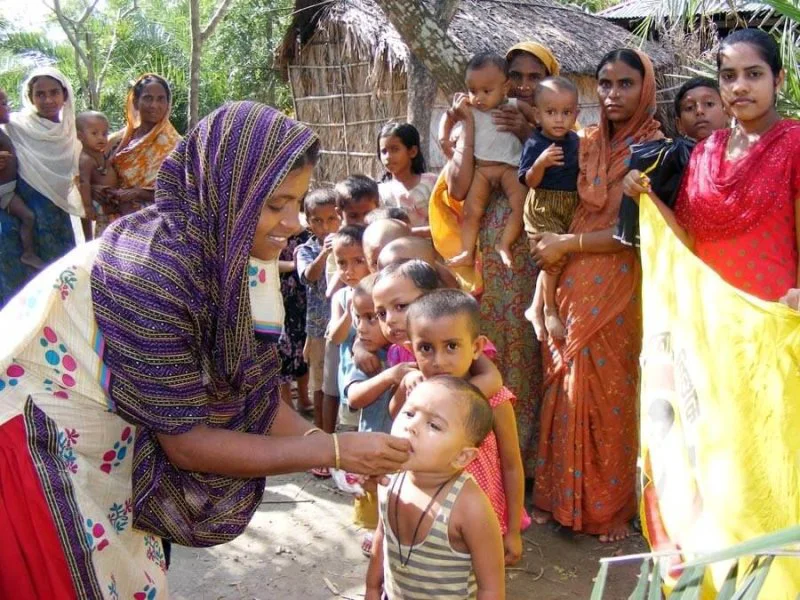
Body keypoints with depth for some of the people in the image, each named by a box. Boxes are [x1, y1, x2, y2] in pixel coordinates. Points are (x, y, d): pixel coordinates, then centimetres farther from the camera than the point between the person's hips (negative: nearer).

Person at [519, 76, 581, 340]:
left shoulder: (574, 140, 6)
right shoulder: (534, 144, -12)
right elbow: (529, 181, -15)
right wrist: (541, 163, -31)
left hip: (571, 207, 6)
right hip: (543, 207, -6)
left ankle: (535, 308, 23)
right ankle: (550, 311, 6)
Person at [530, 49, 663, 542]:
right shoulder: (589, 145, 10)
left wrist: (566, 244, -9)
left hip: (618, 288, -4)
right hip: (574, 283, 5)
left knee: (609, 390, 3)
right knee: (564, 386, 8)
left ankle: (613, 506, 21)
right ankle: (560, 495, 24)